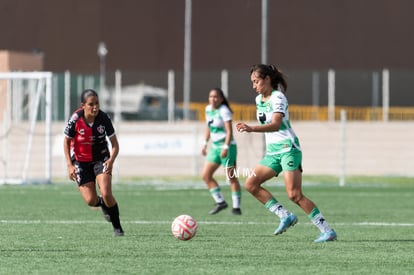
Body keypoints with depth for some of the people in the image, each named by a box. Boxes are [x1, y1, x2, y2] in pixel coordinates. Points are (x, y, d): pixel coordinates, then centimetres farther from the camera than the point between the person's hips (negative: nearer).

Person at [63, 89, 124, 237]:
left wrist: (111, 160, -30)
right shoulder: (75, 119, -21)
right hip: (81, 161, 0)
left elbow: (115, 144, -11)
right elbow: (66, 141, -4)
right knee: (91, 201, -7)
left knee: (106, 194, -19)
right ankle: (103, 205, 31)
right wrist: (70, 165, -12)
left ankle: (117, 228, 0)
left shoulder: (103, 118, -19)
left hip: (101, 158, 0)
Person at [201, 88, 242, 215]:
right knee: (205, 175, 3)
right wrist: (205, 143, 19)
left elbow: (229, 131, -19)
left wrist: (226, 147, -27)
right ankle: (220, 202, 11)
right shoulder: (208, 109, 9)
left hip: (227, 147, -9)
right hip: (215, 147, 9)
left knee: (231, 178, -6)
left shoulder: (224, 111, -15)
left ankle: (236, 207, -1)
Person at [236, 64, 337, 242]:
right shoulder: (259, 99, 13)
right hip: (272, 152, 9)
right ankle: (285, 216, -1)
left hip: (288, 149, -9)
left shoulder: (278, 98, -13)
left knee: (294, 195, -18)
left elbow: (276, 125, -29)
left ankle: (327, 231, -15)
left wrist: (251, 129, -43)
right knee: (250, 184, -2)